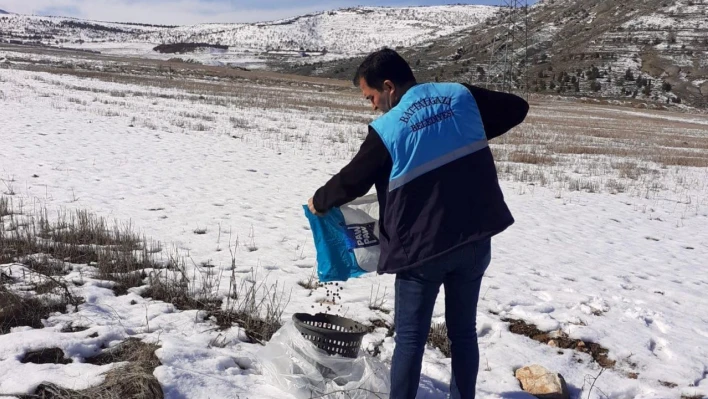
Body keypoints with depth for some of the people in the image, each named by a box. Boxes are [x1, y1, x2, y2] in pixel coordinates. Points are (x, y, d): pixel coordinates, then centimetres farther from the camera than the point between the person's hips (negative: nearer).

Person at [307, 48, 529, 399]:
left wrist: (319, 202, 15)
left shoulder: (386, 129, -13)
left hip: (422, 248, -5)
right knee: (463, 331, 17)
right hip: (475, 240, 5)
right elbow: (517, 108, 13)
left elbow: (352, 181, -3)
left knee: (410, 337, 8)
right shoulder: (462, 96, 0)